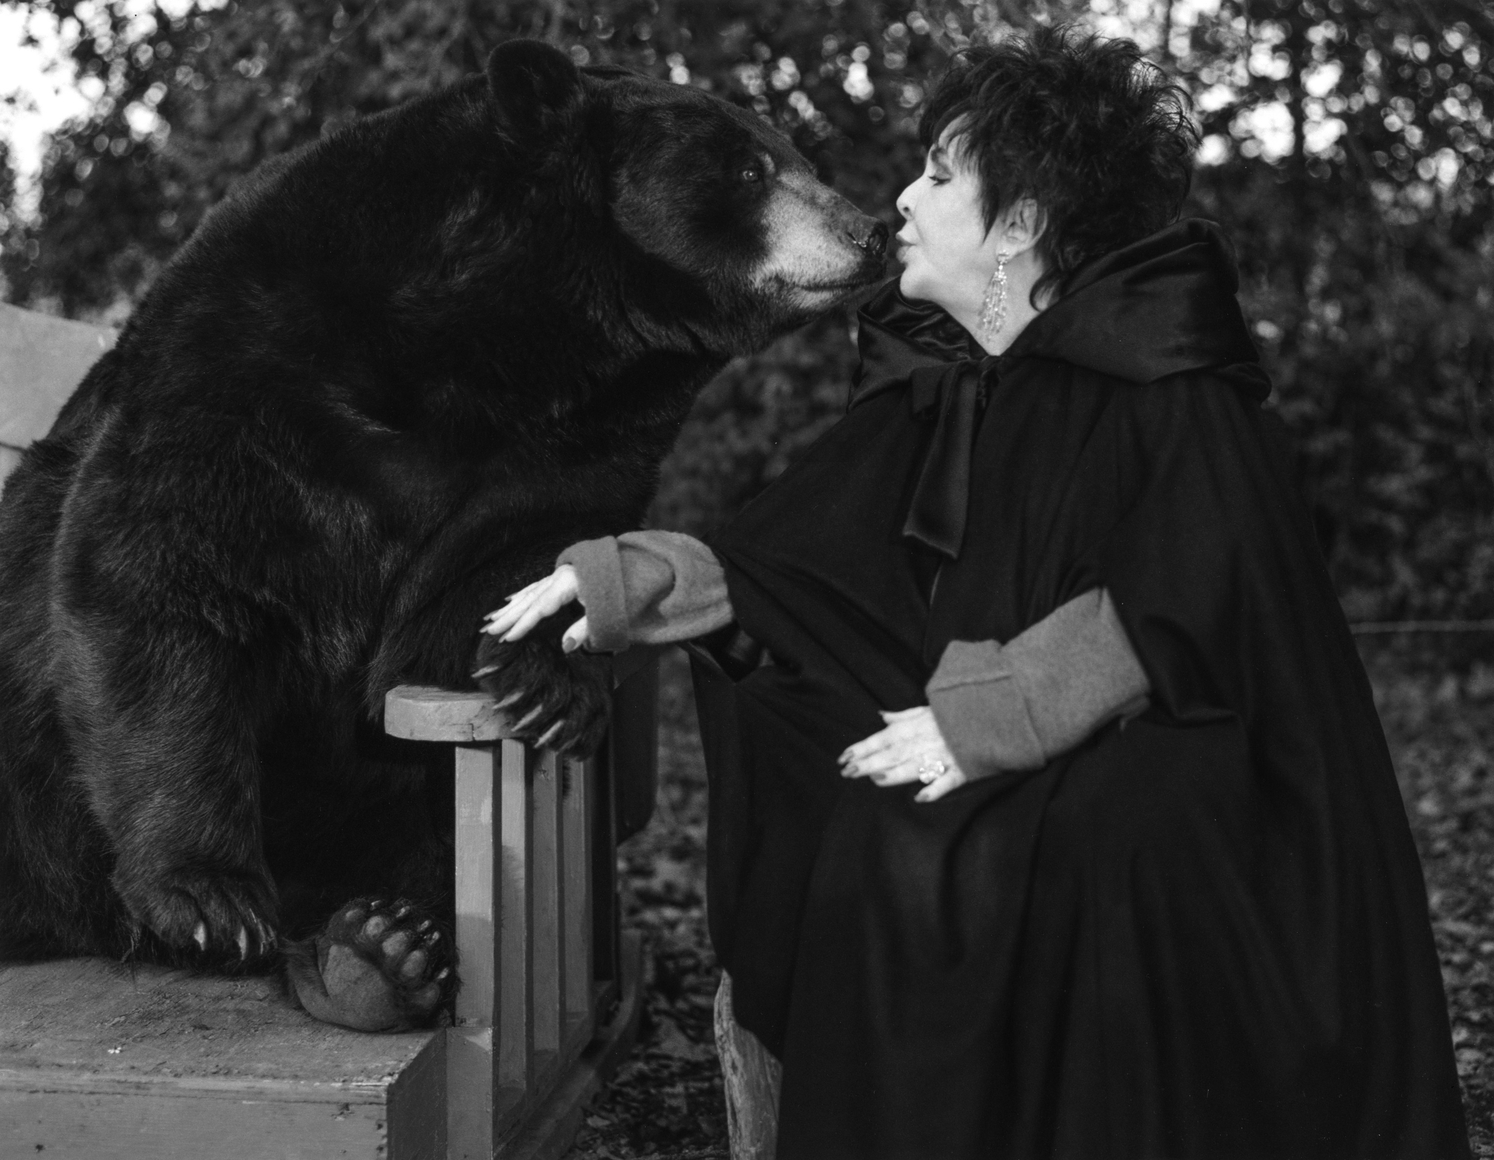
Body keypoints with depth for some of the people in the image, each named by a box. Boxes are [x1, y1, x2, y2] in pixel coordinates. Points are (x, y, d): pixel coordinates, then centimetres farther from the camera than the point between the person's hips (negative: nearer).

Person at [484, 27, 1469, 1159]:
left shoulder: (1167, 382, -10)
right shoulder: (927, 382, 9)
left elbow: (1187, 605, -20)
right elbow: (786, 561, 5)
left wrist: (993, 718, -25)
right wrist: (620, 580, -8)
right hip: (980, 771, 7)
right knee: (768, 731, -11)